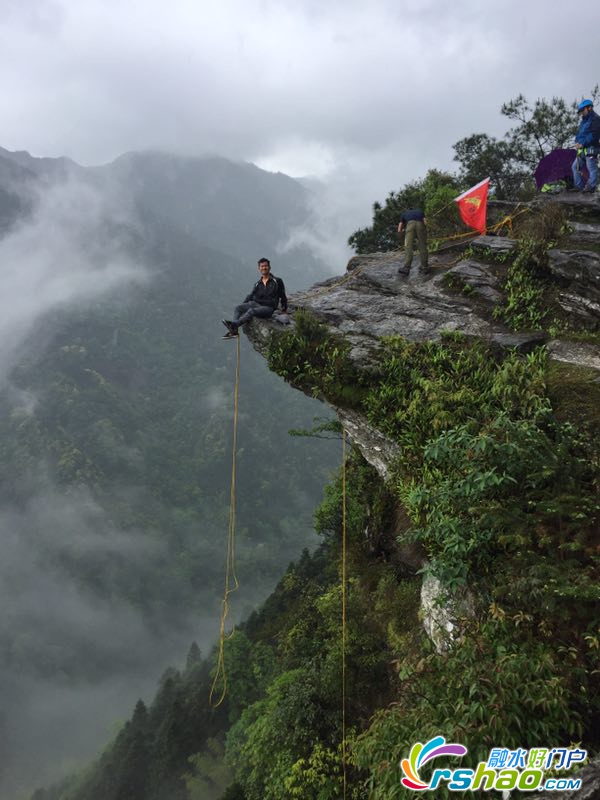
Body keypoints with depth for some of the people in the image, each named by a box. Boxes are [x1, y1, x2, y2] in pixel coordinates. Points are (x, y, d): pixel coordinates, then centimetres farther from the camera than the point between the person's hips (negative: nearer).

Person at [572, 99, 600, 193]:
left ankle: (591, 186, -8)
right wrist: (577, 142, 4)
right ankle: (579, 186, 13)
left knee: (592, 168, -8)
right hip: (582, 150, 10)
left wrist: (583, 143, -18)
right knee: (575, 166, 9)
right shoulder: (584, 121, 23)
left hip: (590, 149, -10)